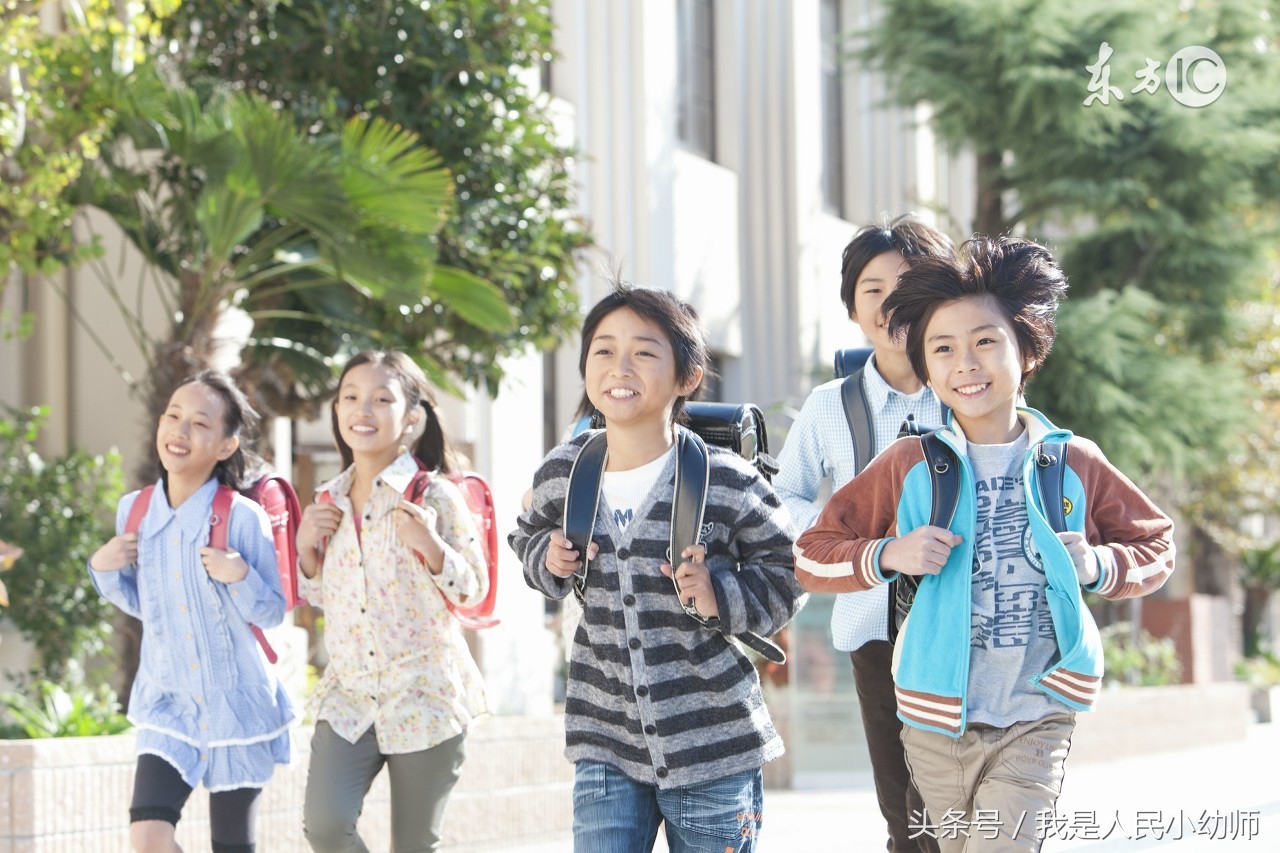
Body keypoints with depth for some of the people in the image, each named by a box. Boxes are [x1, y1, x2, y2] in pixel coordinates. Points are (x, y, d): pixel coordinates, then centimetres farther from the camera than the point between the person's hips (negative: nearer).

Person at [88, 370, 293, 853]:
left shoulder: (243, 518, -14)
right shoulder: (134, 510, 0)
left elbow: (272, 613, -8)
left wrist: (239, 576, -26)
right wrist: (103, 569, -4)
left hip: (236, 702, -3)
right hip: (166, 701, 3)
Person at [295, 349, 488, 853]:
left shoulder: (434, 496, -8)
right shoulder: (329, 502, 7)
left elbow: (473, 590, -5)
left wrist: (430, 544, -22)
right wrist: (305, 546, -1)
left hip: (423, 694, -4)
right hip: (349, 692, 4)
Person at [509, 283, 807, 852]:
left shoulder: (727, 482, -12)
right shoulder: (561, 474, 0)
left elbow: (786, 573, 0)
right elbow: (530, 540, 21)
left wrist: (722, 597, -18)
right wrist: (550, 561, -1)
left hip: (712, 745, -2)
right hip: (604, 743, 3)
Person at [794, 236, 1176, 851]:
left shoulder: (1074, 464, 0)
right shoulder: (907, 466, -1)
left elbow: (1155, 546, 12)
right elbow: (811, 557, 1)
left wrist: (1099, 566, -9)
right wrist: (888, 556, -16)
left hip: (1036, 721, -2)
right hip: (937, 723, 2)